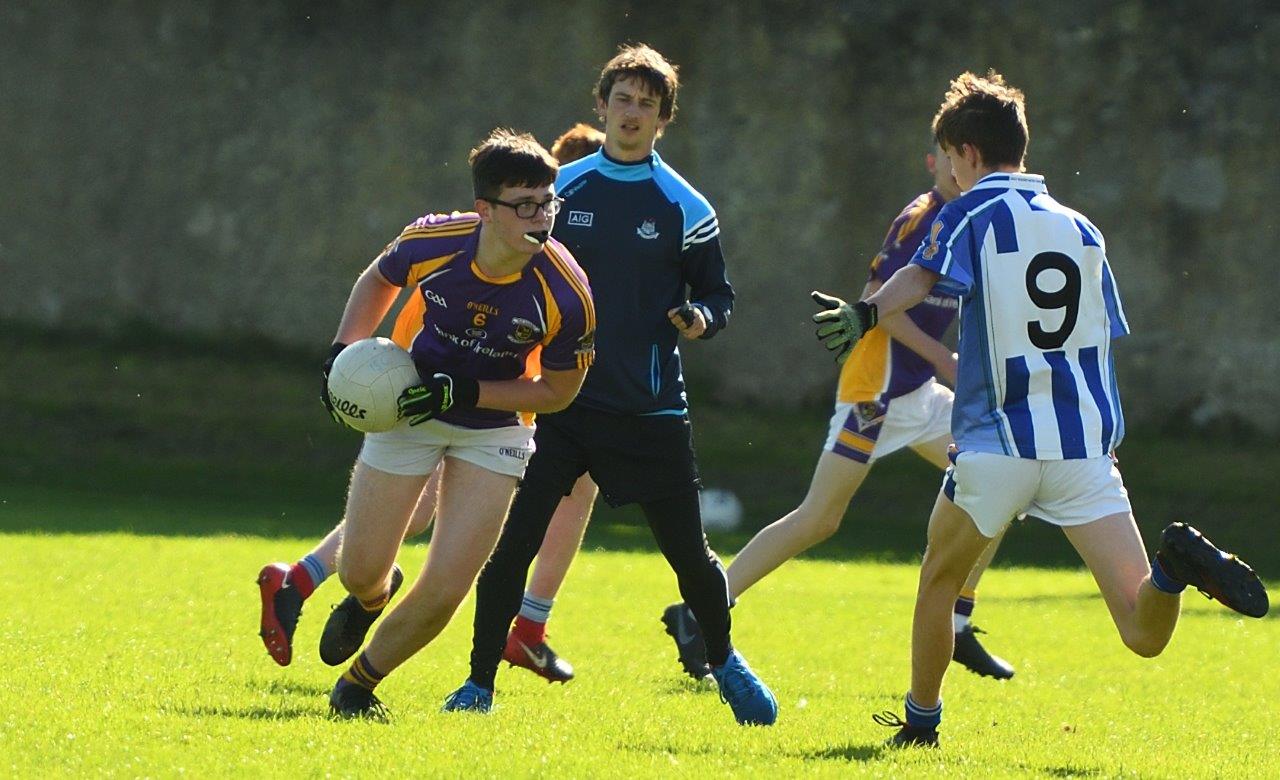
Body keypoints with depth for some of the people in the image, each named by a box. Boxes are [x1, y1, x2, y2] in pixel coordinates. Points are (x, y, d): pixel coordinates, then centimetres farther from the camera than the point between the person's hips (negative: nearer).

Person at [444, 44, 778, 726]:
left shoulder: (685, 208, 3)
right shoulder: (561, 190, 7)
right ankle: (479, 684, 1)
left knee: (688, 552, 4)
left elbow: (717, 293, 9)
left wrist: (701, 317, -13)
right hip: (561, 401, 1)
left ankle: (725, 663, 28)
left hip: (650, 413, -1)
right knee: (512, 543, -8)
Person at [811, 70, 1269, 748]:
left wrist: (864, 315, -38)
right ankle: (1175, 564, -35)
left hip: (997, 444, -3)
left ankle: (921, 723, 30)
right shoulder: (1081, 230, 17)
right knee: (1144, 636, -6)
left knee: (938, 581, 25)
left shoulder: (969, 214, 2)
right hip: (1087, 445, 3)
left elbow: (922, 275, -20)